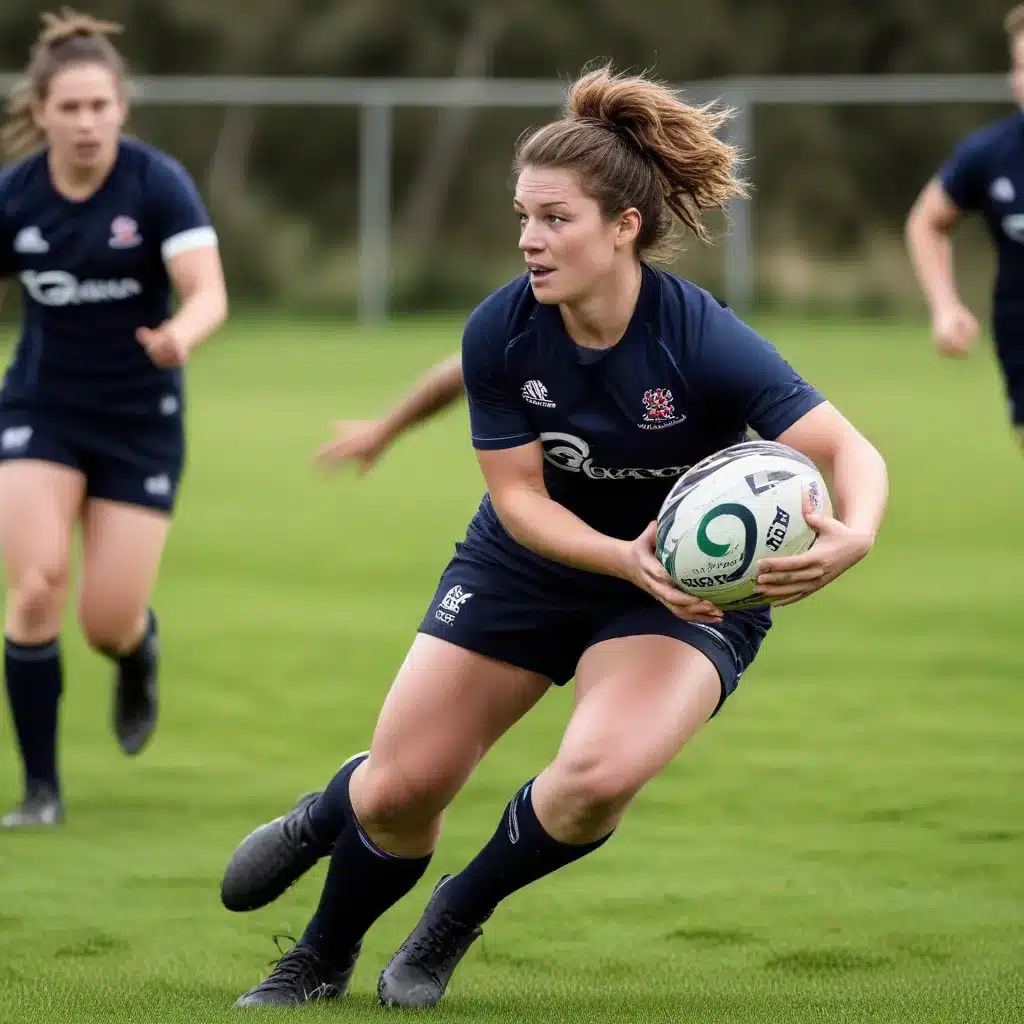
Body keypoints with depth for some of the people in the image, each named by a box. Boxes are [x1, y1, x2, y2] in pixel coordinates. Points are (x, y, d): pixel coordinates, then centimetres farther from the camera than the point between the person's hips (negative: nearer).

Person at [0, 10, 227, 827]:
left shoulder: (158, 184, -15)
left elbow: (209, 293, -25)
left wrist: (181, 334, -46)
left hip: (141, 418, -1)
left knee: (109, 623, -5)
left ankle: (139, 647, 36)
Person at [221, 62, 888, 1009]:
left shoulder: (701, 339, -28)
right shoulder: (499, 331, -19)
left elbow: (850, 450, -31)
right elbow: (520, 495, -15)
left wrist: (852, 536, -55)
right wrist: (627, 558, -34)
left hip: (691, 587, -3)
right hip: (526, 568, 3)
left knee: (600, 773, -30)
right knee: (402, 789, 1)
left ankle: (459, 915, 2)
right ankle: (322, 958, 36)